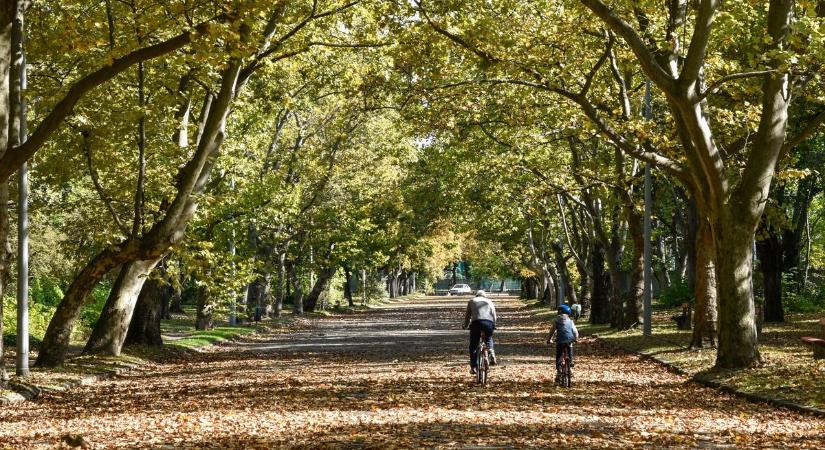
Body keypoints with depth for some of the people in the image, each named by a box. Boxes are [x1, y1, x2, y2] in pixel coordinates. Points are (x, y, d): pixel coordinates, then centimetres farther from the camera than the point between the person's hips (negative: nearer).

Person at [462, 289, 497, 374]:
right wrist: (493, 325, 36)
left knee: (473, 346, 10)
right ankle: (491, 353, 7)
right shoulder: (489, 301, 27)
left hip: (476, 322, -2)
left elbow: (467, 315, 25)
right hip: (489, 323, 2)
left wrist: (465, 326, 38)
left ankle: (473, 367, 5)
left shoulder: (471, 301, 24)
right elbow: (494, 315, 22)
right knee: (489, 339, 31)